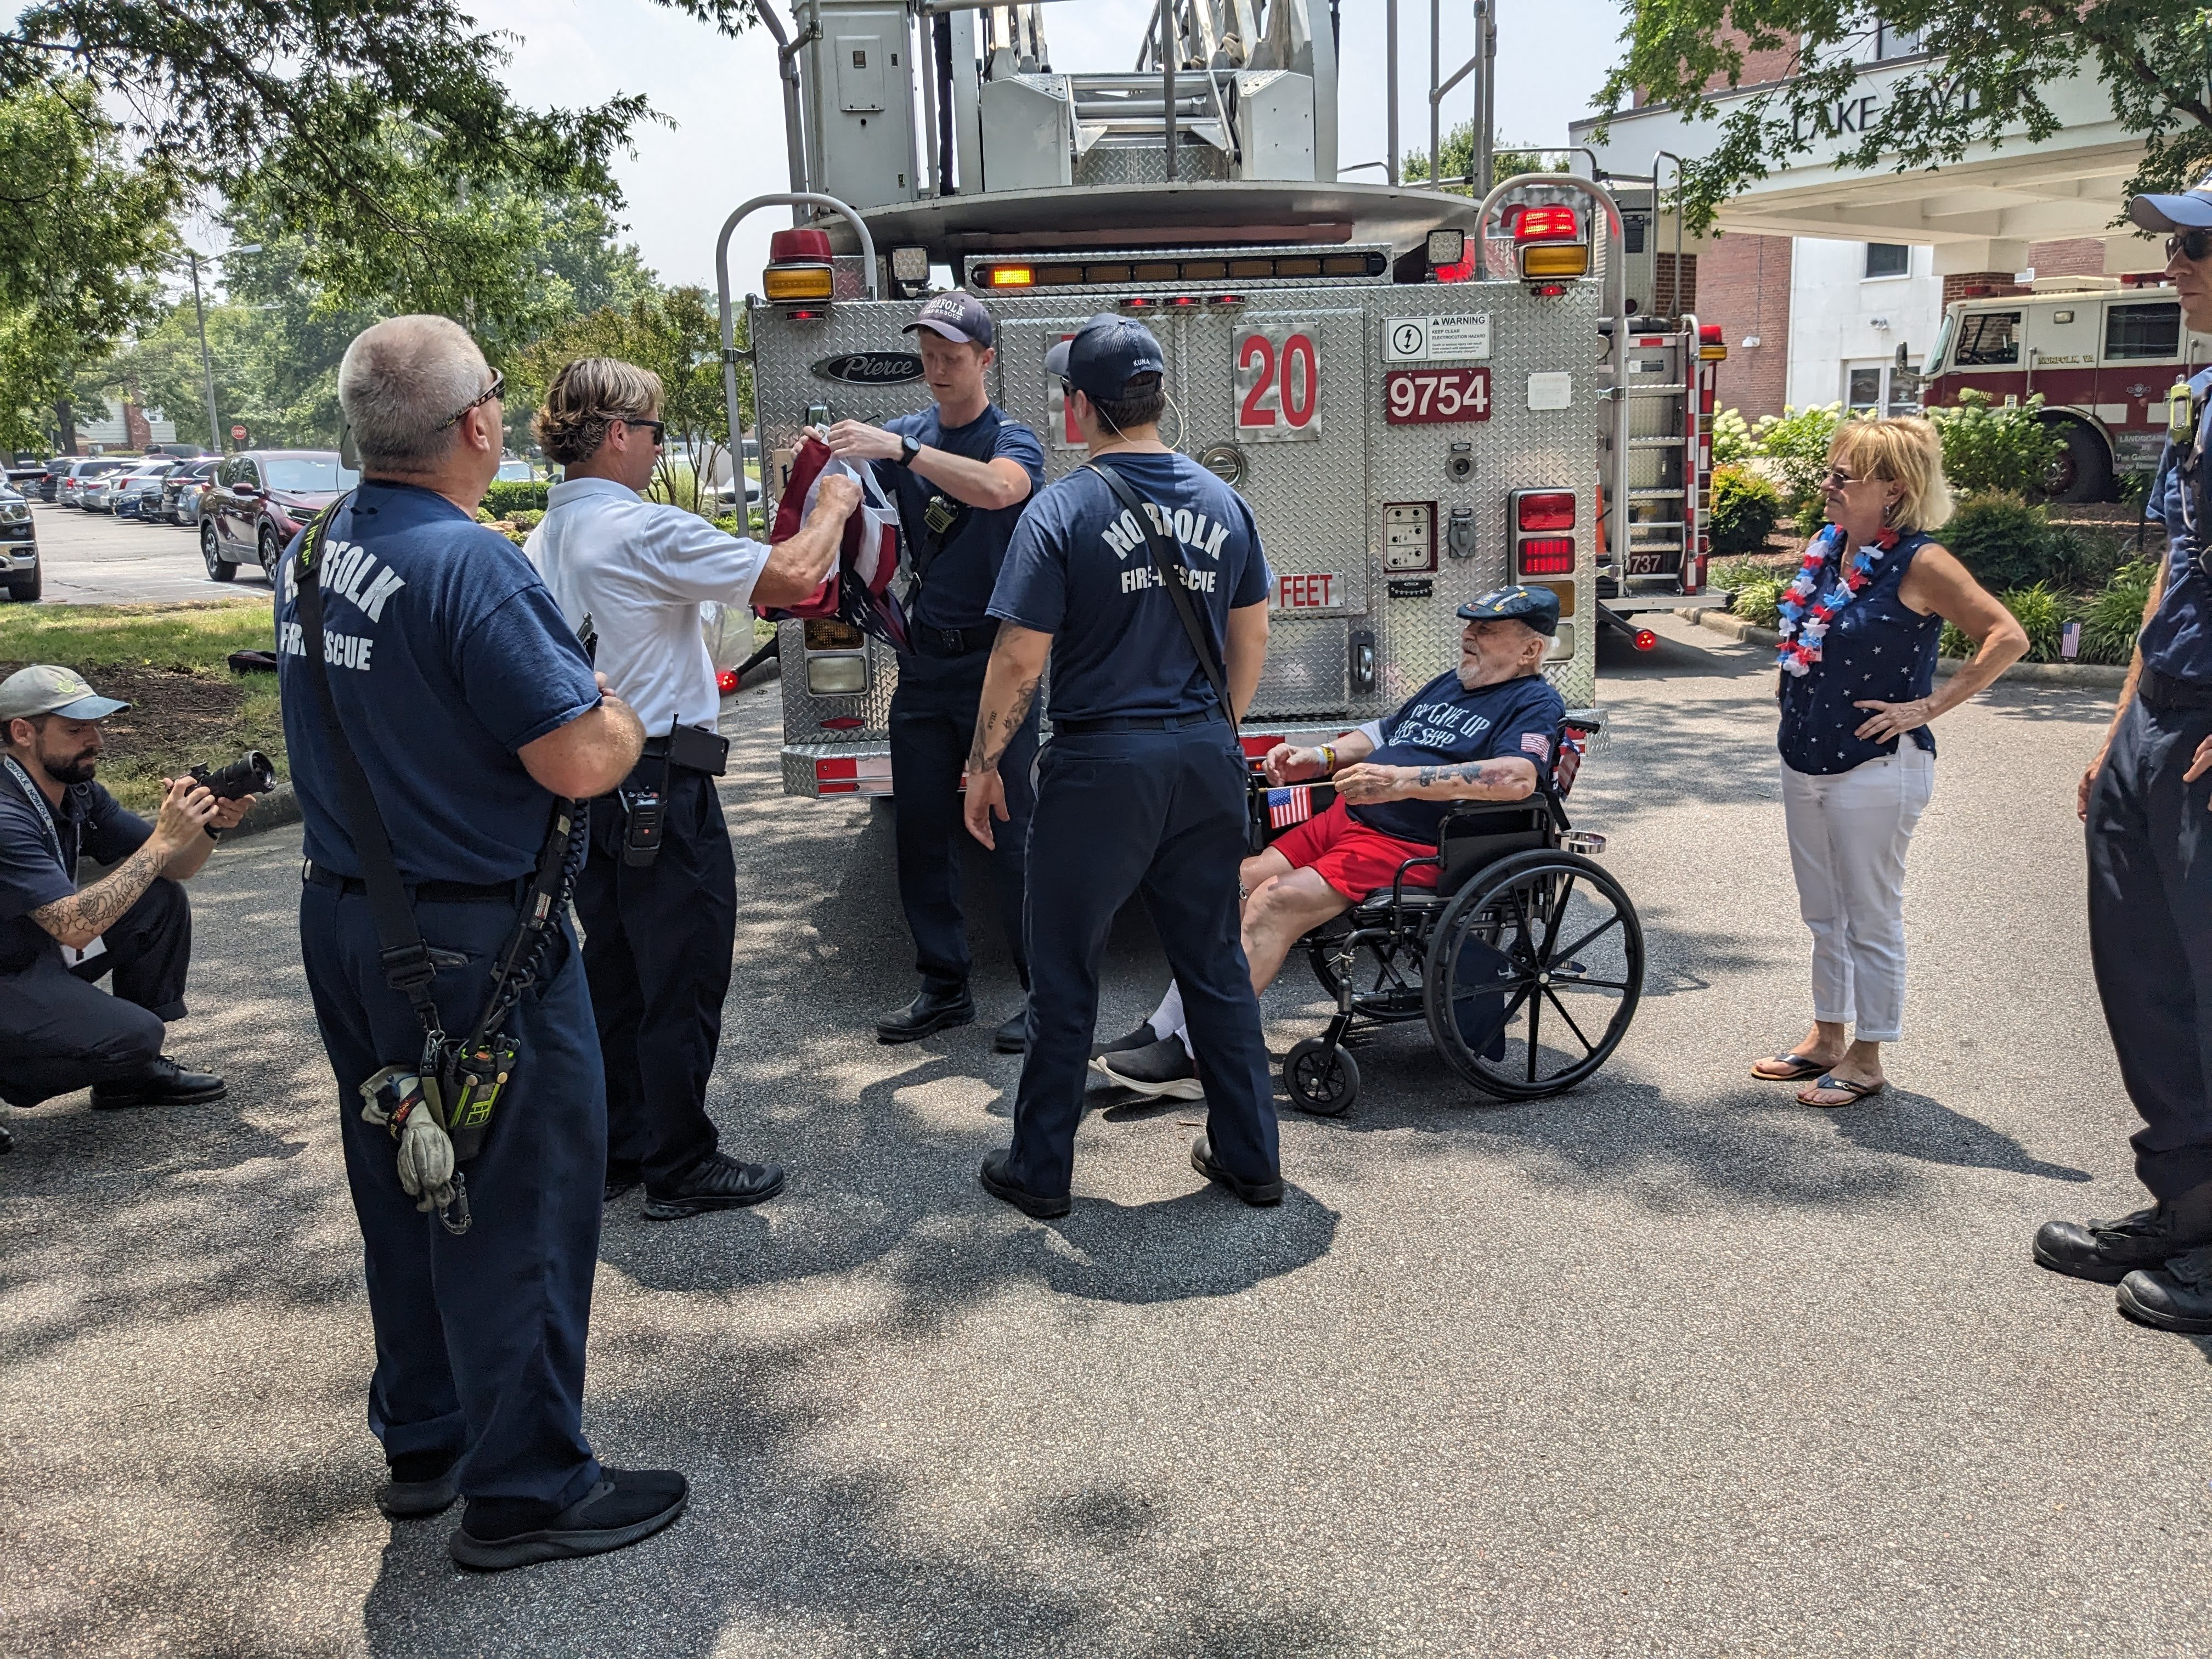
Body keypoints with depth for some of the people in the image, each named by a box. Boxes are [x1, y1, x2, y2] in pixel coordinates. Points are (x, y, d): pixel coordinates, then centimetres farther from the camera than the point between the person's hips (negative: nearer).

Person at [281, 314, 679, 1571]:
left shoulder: (317, 549, 6)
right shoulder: (469, 561, -22)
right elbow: (583, 761, -25)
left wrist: (573, 699, 13)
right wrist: (624, 717, -3)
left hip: (343, 919, 9)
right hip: (470, 941, -9)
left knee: (404, 1187, 20)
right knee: (519, 1204, 4)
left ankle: (425, 1441, 35)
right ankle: (528, 1490, 16)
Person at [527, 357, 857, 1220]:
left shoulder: (544, 539, 10)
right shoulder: (646, 531, -18)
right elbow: (794, 575, -23)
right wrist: (833, 505, -4)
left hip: (586, 783, 9)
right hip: (661, 783, -9)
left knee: (613, 975, 17)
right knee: (683, 982, 2)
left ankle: (615, 1151, 26)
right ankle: (681, 1168, 11)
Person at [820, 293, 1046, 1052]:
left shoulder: (1013, 439, -6)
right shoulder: (906, 434, 9)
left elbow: (998, 488, -30)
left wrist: (895, 447, -37)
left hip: (997, 661, -5)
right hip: (926, 660, 5)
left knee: (1010, 833, -3)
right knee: (921, 830, 9)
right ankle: (944, 985, 21)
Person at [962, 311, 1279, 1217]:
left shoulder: (1062, 512, -12)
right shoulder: (1221, 502, 5)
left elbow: (1019, 660, -12)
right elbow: (1251, 643, 12)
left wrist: (984, 764, 1)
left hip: (1102, 767, -5)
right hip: (1207, 763, 5)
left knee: (1065, 975, 8)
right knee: (1216, 963, 15)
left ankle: (1041, 1169, 19)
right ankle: (1250, 1157, 23)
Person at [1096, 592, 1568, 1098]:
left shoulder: (1535, 705, -4)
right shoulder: (1448, 683, 24)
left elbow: (1519, 777, -24)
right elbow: (1384, 732, 35)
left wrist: (1402, 781, -31)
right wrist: (1318, 759, 15)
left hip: (1408, 848, -9)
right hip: (1345, 818, 9)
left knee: (1278, 900, -24)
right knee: (1238, 884, -4)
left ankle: (1193, 1056, -20)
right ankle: (1162, 1031, -2)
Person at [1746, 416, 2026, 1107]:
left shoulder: (1919, 564, -16)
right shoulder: (1824, 546, 5)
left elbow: (2007, 637, -19)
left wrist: (1927, 707, -18)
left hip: (1875, 767, -8)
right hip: (1805, 760, 8)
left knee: (1871, 920, 4)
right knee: (1824, 915, 18)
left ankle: (1866, 1060, 16)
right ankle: (1826, 1037, 32)